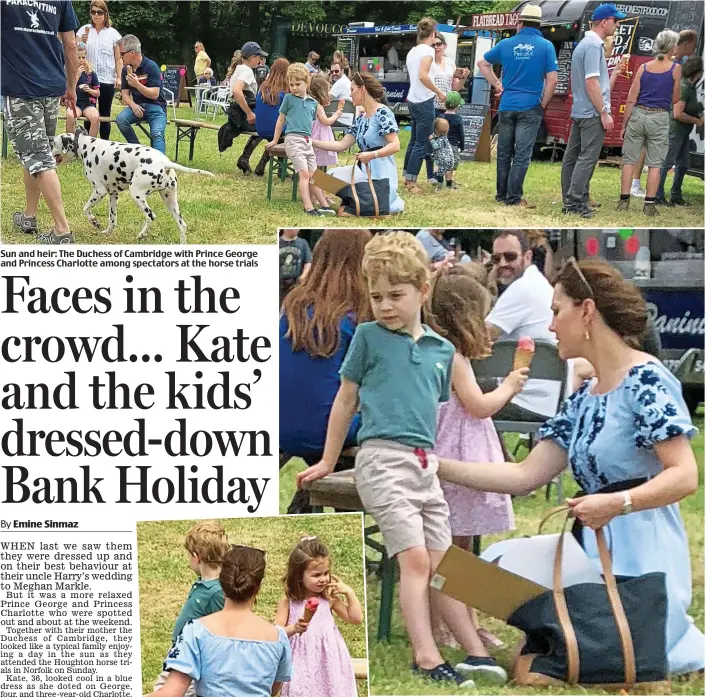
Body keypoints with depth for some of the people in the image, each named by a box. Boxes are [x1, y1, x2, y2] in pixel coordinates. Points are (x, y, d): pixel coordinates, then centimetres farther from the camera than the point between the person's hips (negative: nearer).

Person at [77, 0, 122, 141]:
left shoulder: (113, 33, 4)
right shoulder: (84, 30, 7)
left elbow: (118, 58, 4)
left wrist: (119, 77, -5)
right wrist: (81, 42, -13)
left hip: (107, 80, -1)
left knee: (104, 114, 4)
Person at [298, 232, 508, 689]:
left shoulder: (443, 350, 12)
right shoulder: (368, 337, 2)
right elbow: (346, 400, 9)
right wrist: (328, 462, 13)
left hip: (426, 464, 5)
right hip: (383, 459, -5)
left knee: (442, 565, 7)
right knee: (414, 557, -14)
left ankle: (475, 652, 9)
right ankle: (426, 658, -16)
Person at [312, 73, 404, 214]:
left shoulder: (382, 113, -11)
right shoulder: (361, 119, 14)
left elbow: (395, 145, -19)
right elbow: (342, 145, 11)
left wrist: (372, 155, -31)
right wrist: (313, 143, 7)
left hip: (381, 170, -9)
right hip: (364, 169, 9)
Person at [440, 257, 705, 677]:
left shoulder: (646, 379, -10)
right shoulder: (584, 398, 14)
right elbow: (526, 476, 10)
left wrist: (617, 504, -31)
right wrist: (438, 466, 7)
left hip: (643, 551, -8)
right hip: (595, 550, 8)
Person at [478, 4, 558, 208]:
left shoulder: (506, 44, 4)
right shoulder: (546, 46, -5)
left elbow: (482, 64, 15)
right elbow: (552, 79, -9)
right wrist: (543, 104, 2)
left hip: (507, 106, 3)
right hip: (530, 107, -3)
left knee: (504, 153, 13)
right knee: (522, 155, -2)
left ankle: (501, 194, 19)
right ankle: (513, 198, -4)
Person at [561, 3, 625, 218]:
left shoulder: (584, 43, 16)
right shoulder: (594, 45, -14)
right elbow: (591, 82, -20)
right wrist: (604, 113, -18)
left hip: (578, 111, 10)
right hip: (592, 113, -10)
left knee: (572, 157, 9)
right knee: (587, 159, -8)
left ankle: (570, 201, 13)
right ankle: (575, 203, -10)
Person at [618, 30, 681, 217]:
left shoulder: (643, 68, 3)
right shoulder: (675, 68, -3)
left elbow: (631, 100, 2)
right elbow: (674, 99, 4)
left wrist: (623, 125, 8)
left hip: (638, 115, 2)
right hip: (660, 118, -2)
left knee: (629, 160, 8)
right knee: (655, 164, 4)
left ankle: (624, 201, 7)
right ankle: (649, 205, 3)